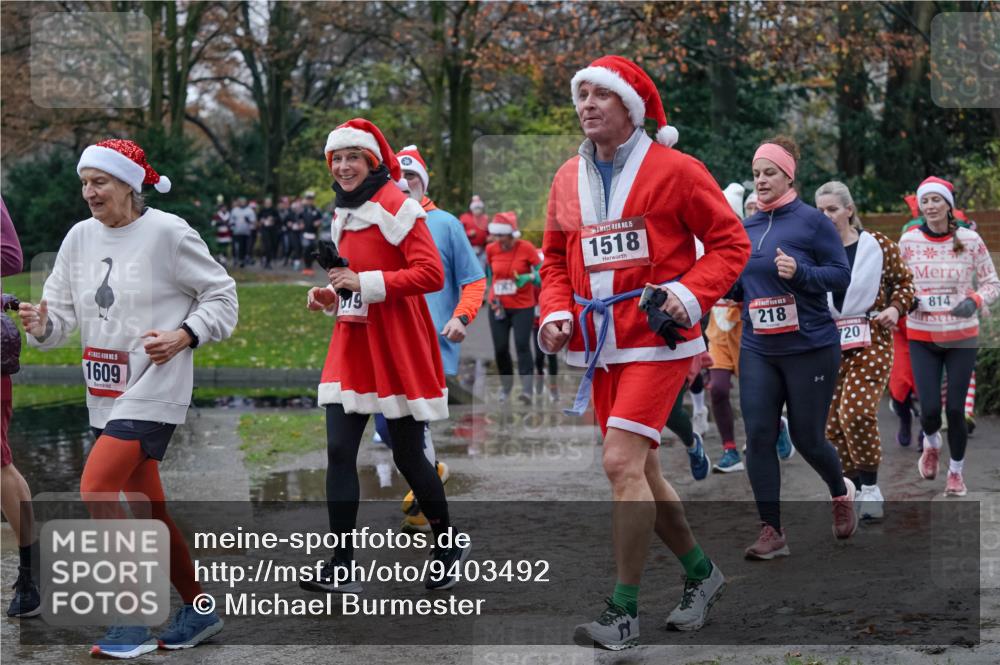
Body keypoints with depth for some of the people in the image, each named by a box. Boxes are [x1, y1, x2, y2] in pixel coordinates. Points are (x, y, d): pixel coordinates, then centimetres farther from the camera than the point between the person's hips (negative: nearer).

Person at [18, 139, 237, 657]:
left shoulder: (168, 233, -9)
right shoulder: (80, 237, 7)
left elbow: (221, 295, -4)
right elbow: (61, 309, 6)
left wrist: (184, 337, -17)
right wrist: (41, 325, -16)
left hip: (154, 389, -7)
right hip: (106, 394, 7)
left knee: (95, 490, -18)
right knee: (149, 510, 12)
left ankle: (135, 621, -10)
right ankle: (198, 613, 27)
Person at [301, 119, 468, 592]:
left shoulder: (396, 206, -10)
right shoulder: (344, 213, 15)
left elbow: (431, 274, -18)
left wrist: (366, 282, -22)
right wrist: (330, 295, 7)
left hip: (397, 347, -7)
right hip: (352, 344, 7)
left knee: (407, 456, 3)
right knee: (339, 451, -4)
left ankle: (449, 549, 25)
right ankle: (341, 568, -2)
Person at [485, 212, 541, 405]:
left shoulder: (526, 248, -11)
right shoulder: (491, 249, -1)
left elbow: (541, 272, -7)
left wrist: (528, 278, -26)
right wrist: (492, 296, 6)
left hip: (523, 306, -3)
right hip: (498, 307, 3)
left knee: (522, 345, -13)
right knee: (500, 348, 3)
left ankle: (527, 389, -17)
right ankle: (506, 386, 23)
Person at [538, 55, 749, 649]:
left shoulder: (674, 170, -7)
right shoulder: (568, 179, 10)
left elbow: (730, 242, -4)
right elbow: (557, 259, 18)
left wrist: (689, 294, -17)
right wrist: (557, 313, 0)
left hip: (657, 339, -7)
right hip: (600, 344, 7)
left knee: (622, 462, -16)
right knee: (639, 470, 13)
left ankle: (625, 611, -8)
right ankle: (702, 573, 34)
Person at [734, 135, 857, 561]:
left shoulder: (812, 221, -8)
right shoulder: (747, 227, 8)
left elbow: (842, 274, -8)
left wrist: (798, 273, -24)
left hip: (809, 348, -4)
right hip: (757, 350, 4)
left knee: (806, 437, 6)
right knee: (758, 436, -5)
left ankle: (841, 493, 37)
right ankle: (771, 531, 1)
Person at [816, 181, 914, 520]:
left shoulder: (878, 245, -1)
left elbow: (903, 279, 11)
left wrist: (896, 307, -5)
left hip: (870, 340, -3)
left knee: (857, 412, -18)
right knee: (833, 422, 2)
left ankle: (871, 487, -1)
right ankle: (855, 486, 20)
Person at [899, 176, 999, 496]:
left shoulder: (970, 240, -6)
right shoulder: (908, 240, -2)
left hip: (961, 337, -1)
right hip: (921, 337, 1)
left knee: (956, 410, -1)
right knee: (930, 410, -6)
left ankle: (956, 472, 23)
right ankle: (932, 444, 31)